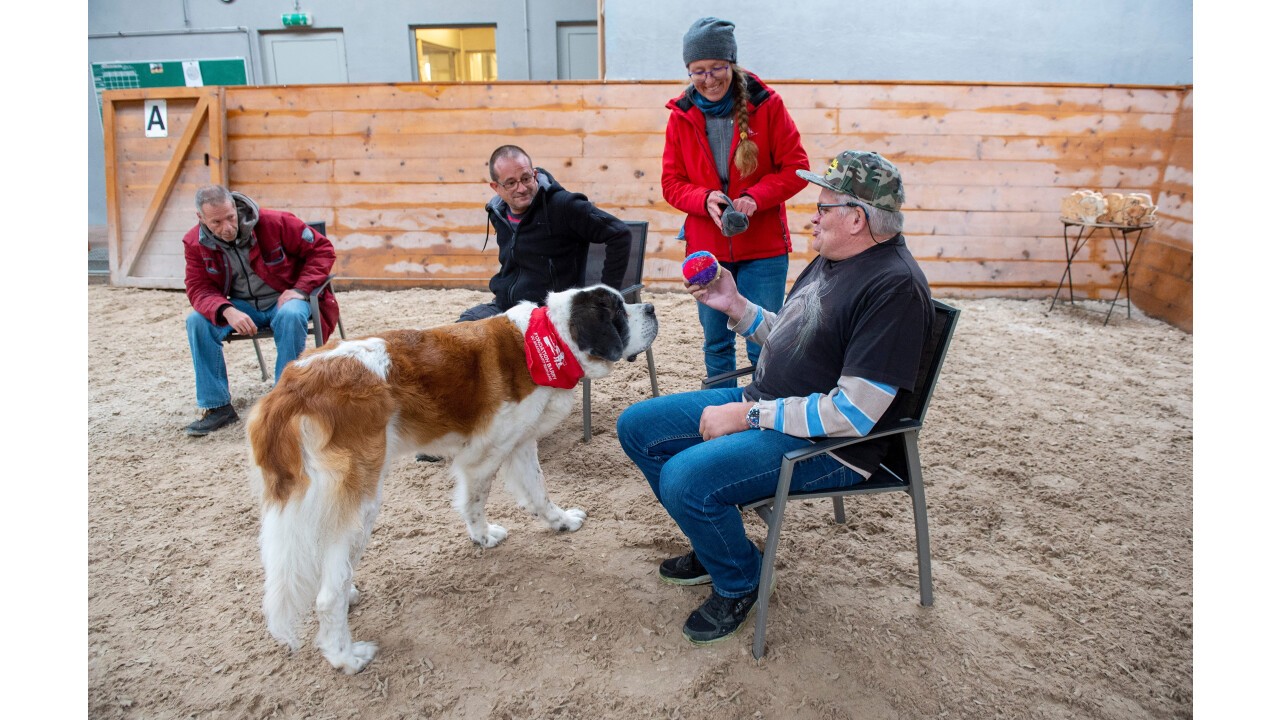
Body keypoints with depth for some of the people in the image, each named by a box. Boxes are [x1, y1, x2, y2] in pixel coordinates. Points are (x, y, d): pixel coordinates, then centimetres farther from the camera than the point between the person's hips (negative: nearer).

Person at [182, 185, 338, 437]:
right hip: (241, 305, 4)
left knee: (290, 316, -38)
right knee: (197, 321, -21)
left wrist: (300, 289, -21)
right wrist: (228, 311, -32)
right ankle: (216, 406, -11)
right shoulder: (195, 243, -6)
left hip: (284, 299, -4)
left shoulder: (274, 222, -17)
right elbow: (198, 288, -10)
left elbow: (322, 248, -11)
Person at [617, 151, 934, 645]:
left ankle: (739, 581, 3)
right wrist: (736, 307, 6)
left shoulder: (895, 287, -21)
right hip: (761, 404, 10)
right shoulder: (831, 259, 10)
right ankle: (714, 543, 23)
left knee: (685, 479, -30)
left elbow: (853, 413, -26)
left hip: (826, 444, -10)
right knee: (637, 428, 7)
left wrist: (747, 415, -21)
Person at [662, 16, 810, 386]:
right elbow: (672, 183, 4)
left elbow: (796, 168, -4)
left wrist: (755, 197, -21)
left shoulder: (766, 105, -5)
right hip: (706, 248, 3)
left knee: (763, 345, 1)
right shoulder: (681, 115, 2)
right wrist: (705, 199, -17)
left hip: (763, 248, -2)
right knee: (716, 344, 13)